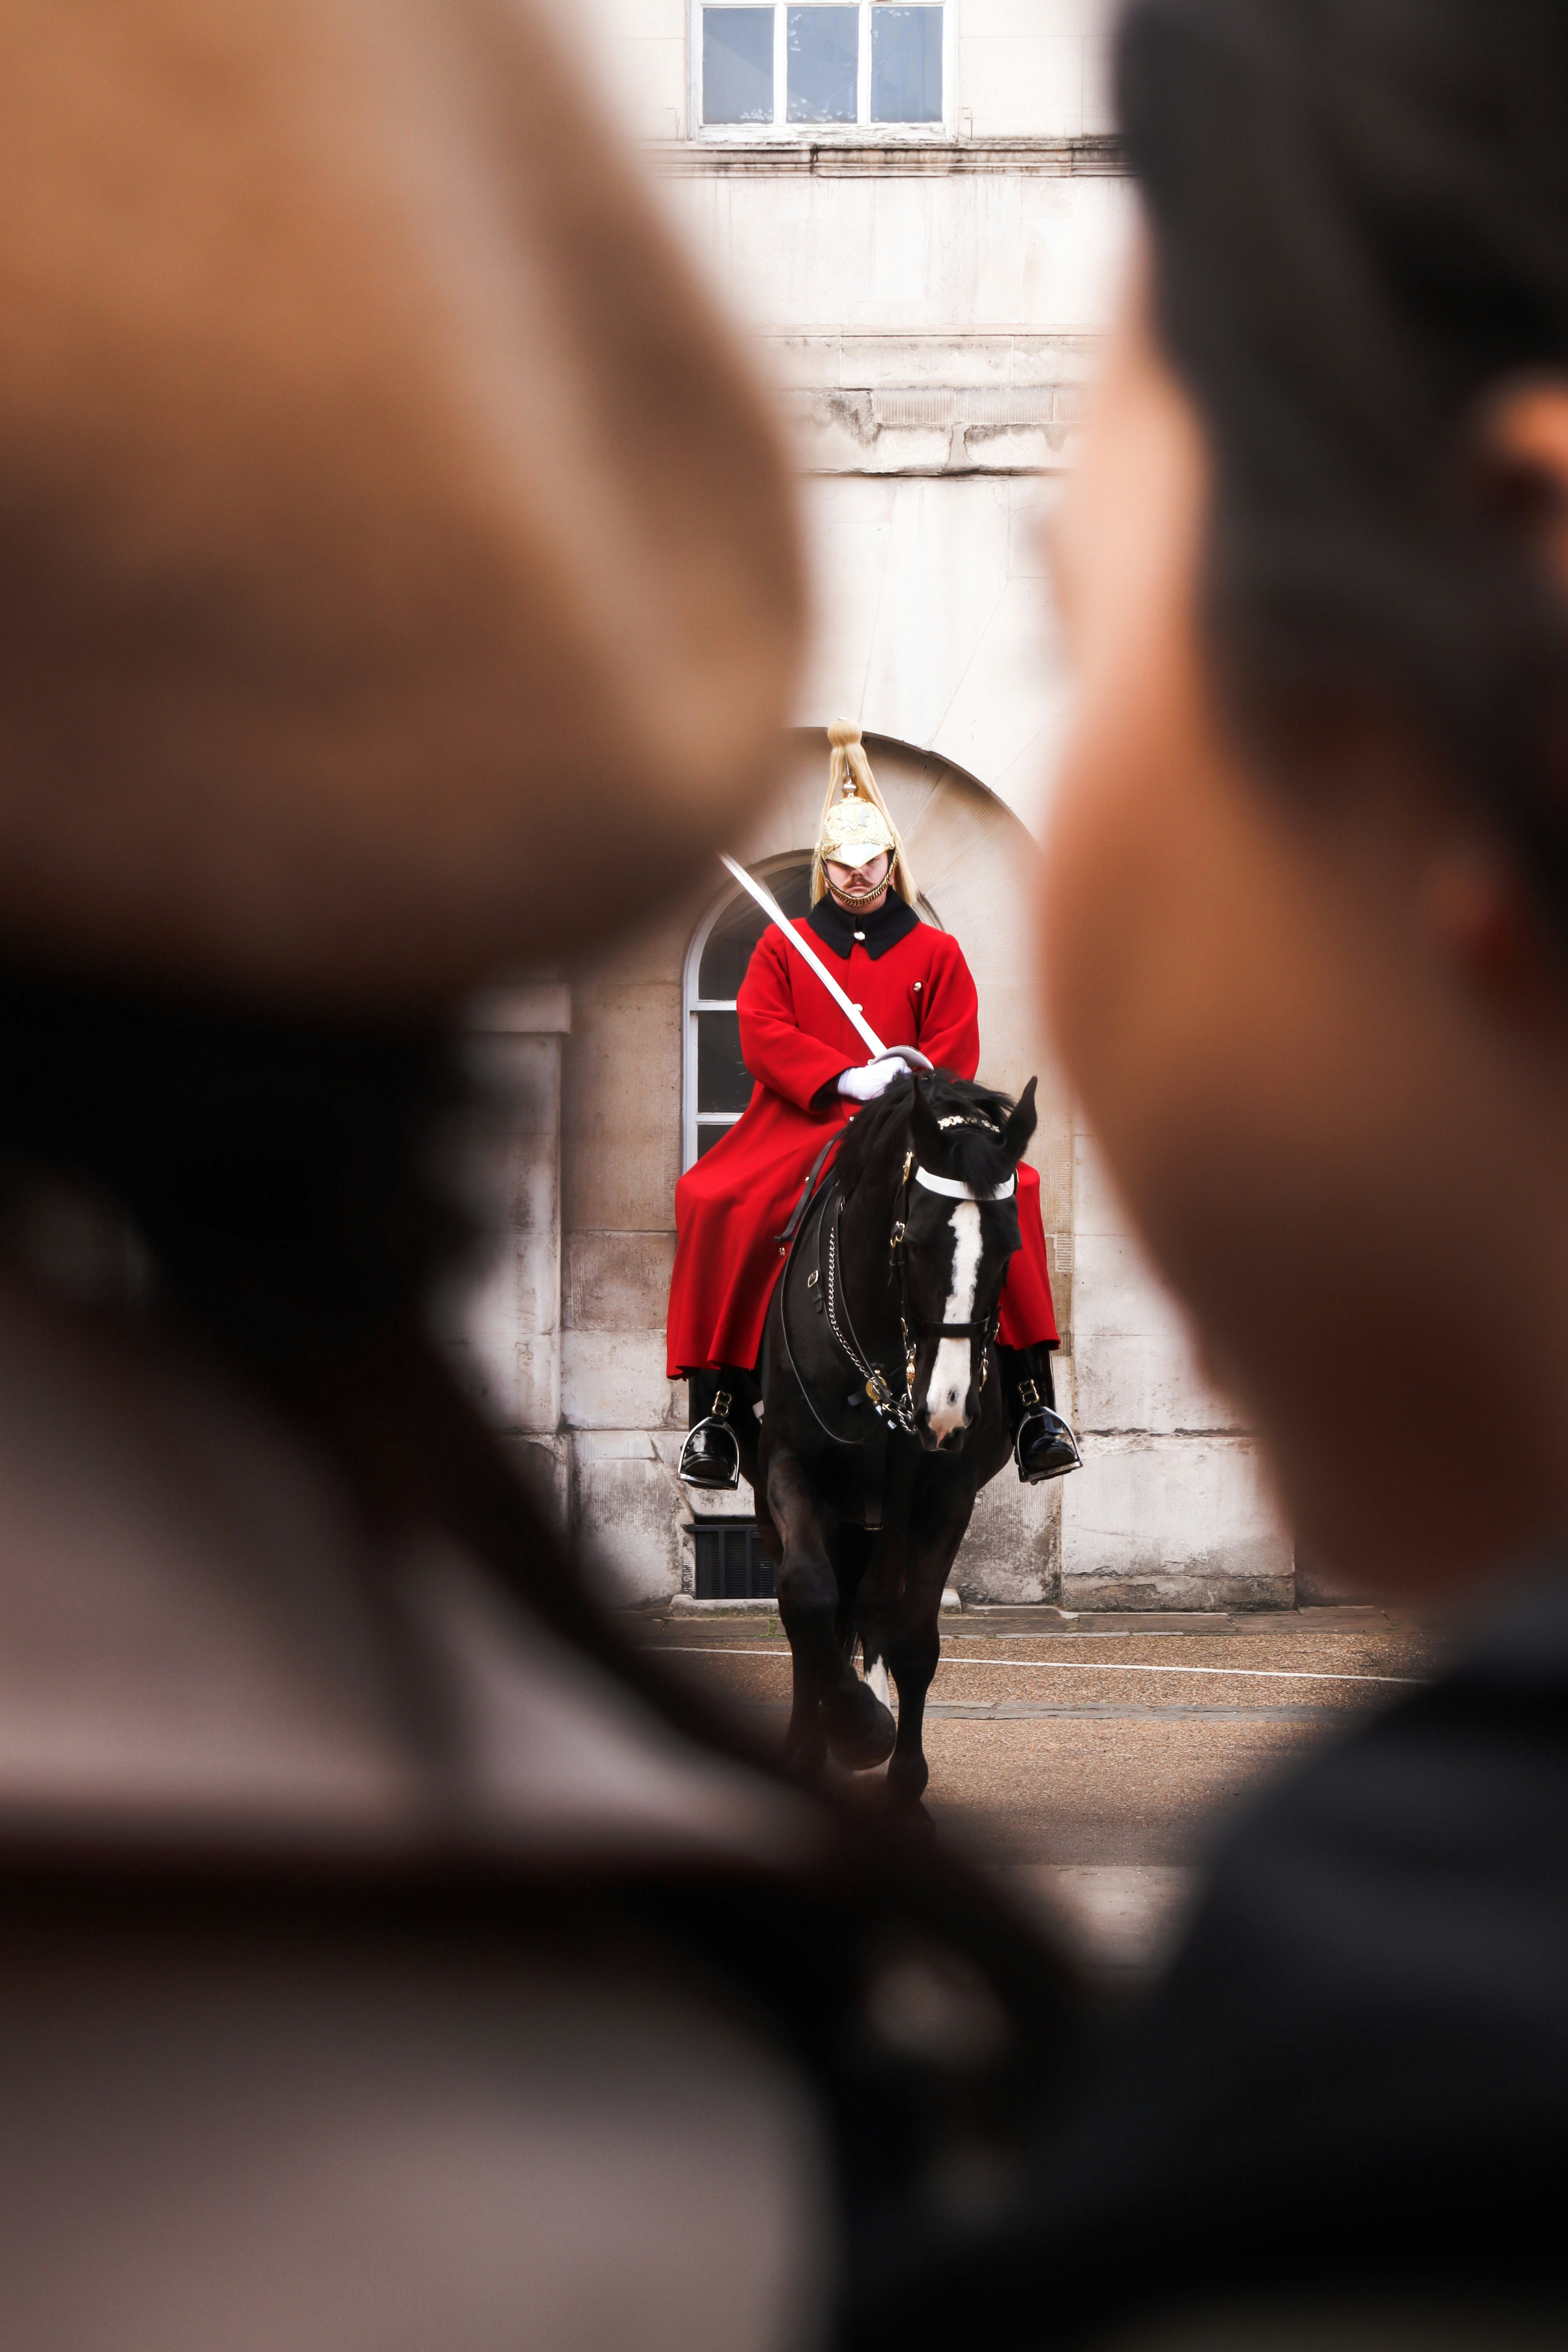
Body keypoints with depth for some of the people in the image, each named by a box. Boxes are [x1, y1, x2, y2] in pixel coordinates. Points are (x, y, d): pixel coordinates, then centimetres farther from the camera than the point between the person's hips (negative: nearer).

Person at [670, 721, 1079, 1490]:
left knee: (1011, 1191, -29)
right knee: (712, 1203, -29)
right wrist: (848, 1080, -15)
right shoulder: (781, 949, 15)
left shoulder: (936, 954, 14)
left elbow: (954, 1058, 6)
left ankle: (1032, 1402, -27)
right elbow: (763, 1037, 1)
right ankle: (718, 1410, -23)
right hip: (799, 1123, 0)